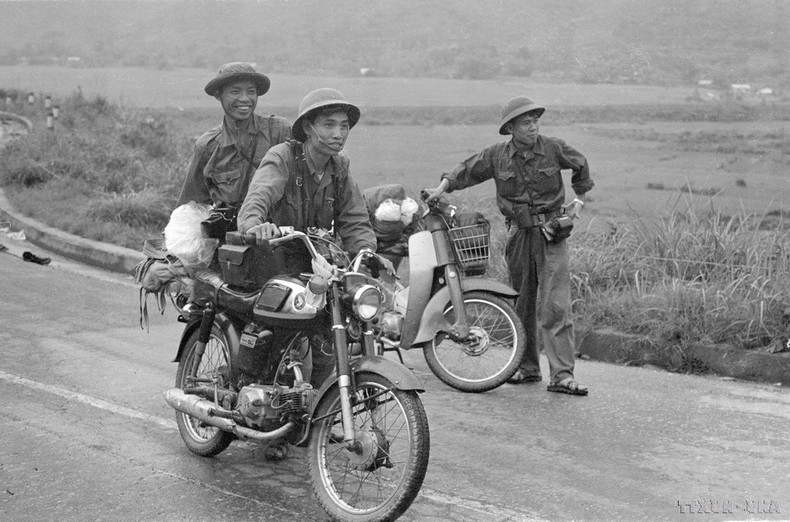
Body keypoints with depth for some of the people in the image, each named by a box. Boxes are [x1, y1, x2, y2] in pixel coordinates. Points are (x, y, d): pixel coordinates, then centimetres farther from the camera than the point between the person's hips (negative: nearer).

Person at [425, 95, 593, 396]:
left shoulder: (554, 149, -2)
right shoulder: (497, 155, 0)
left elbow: (580, 166, 16)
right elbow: (466, 171, 7)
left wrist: (578, 200, 14)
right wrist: (443, 187, -8)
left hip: (551, 230, -2)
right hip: (518, 233, 2)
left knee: (555, 305, -11)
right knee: (522, 304, 10)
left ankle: (562, 376, -13)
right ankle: (527, 368, 23)